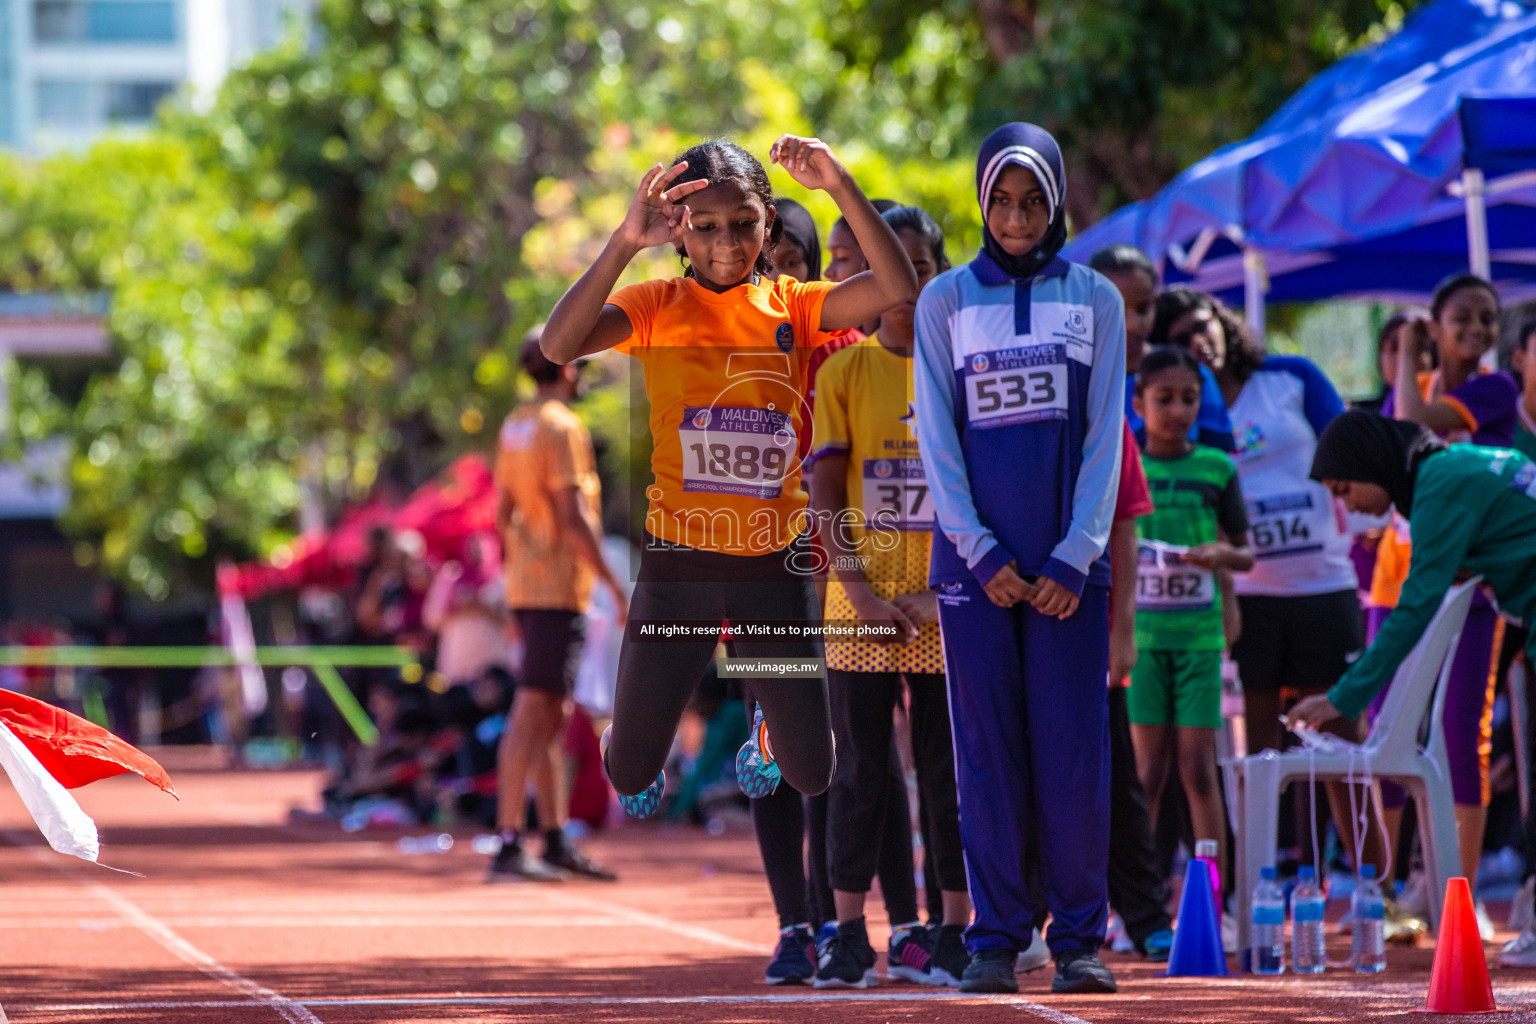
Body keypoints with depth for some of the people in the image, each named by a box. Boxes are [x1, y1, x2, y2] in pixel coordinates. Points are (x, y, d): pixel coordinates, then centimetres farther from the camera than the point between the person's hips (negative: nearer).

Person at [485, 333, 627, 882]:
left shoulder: (515, 426, 15)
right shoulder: (562, 428, -12)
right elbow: (572, 516, -18)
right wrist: (613, 583, -15)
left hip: (526, 587, 9)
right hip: (557, 588, -9)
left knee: (553, 717, 12)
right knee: (531, 715, -11)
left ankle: (556, 842, 16)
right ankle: (509, 846, -14)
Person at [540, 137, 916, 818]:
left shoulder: (791, 305, 0)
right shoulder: (658, 306, -5)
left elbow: (897, 288, -16)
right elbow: (559, 345, -24)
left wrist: (839, 186, -25)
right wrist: (626, 242, -36)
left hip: (774, 565, 1)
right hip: (679, 562, -1)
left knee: (813, 776, 8)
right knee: (631, 774, 8)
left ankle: (768, 729, 44)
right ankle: (625, 749, 46)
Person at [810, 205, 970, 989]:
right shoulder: (844, 371, 4)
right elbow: (824, 493, 2)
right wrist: (862, 591, -9)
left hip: (947, 605, 0)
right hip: (862, 606, 0)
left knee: (949, 771, 2)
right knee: (860, 770, 1)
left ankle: (953, 932, 7)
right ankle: (849, 936, 5)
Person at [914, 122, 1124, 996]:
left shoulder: (1094, 299, 8)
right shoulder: (945, 300, 8)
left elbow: (1105, 436, 4)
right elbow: (938, 438, 3)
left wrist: (1075, 558, -6)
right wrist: (981, 554, -7)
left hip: (1068, 562, 0)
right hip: (976, 557, 0)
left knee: (1074, 744, -3)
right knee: (987, 745, -1)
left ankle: (1080, 937, 2)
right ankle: (996, 938, 3)